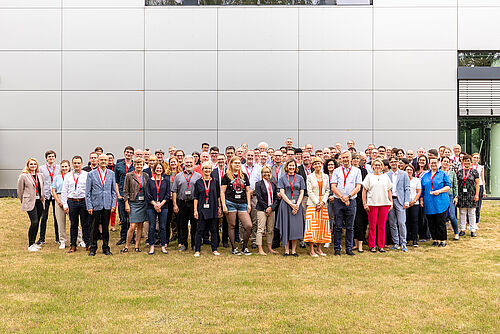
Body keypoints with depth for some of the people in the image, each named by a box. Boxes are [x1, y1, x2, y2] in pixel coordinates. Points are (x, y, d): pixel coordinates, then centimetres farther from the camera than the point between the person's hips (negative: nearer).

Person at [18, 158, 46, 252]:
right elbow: (20, 190, 3)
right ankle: (30, 245, -3)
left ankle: (33, 242, 20)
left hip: (39, 202, 5)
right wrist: (23, 201, 8)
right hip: (30, 202, -5)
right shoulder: (23, 176, -3)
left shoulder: (40, 175, 12)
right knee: (34, 222, -13)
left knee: (37, 223, 7)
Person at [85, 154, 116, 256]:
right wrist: (89, 206, -6)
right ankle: (93, 248, 16)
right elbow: (87, 192, 0)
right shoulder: (91, 174, 1)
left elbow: (114, 191, 10)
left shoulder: (111, 174, 7)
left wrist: (113, 204, 2)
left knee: (106, 228, 9)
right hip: (95, 205, -2)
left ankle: (106, 248, 19)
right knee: (94, 228, 4)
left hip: (107, 205, 2)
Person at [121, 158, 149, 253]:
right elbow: (125, 191, -1)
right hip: (133, 202, -4)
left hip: (143, 203, 4)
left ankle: (137, 246, 15)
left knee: (140, 226, 7)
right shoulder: (129, 176, 0)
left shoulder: (146, 176, 9)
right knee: (132, 226, -9)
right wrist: (127, 204, -6)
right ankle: (126, 246, 4)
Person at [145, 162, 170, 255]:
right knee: (152, 227, 1)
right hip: (151, 207, 0)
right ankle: (151, 246, 9)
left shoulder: (166, 180, 8)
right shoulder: (149, 180, 7)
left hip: (163, 207, 0)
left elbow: (168, 194, 3)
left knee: (163, 227, 2)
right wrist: (154, 204, -10)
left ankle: (163, 246, 10)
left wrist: (160, 204, -8)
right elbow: (147, 194, 2)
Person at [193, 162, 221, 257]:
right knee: (200, 230, 1)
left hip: (213, 210, 1)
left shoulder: (215, 182, 7)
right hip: (202, 210, -1)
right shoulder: (198, 182, 3)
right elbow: (195, 197, 2)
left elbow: (218, 196, 11)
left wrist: (219, 208, 7)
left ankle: (214, 249, 15)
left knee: (214, 230, 6)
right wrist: (195, 210, -4)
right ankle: (197, 250, 9)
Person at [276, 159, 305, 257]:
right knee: (286, 226, -2)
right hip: (285, 204, -1)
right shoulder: (282, 178, 5)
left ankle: (294, 250, 6)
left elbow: (302, 193, 5)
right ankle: (286, 250, 4)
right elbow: (282, 193, -2)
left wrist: (297, 205, -9)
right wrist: (291, 204, -12)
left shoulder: (299, 178, 9)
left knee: (296, 226, -2)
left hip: (297, 205, 1)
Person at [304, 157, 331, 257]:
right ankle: (311, 250, -4)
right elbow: (309, 191, -4)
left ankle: (319, 248, 11)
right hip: (312, 204, -3)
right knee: (312, 225, -7)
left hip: (323, 204, 4)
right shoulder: (310, 177, 1)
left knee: (322, 226, 4)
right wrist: (317, 203, -11)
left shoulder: (326, 176, 11)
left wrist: (323, 202, -5)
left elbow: (327, 190, 9)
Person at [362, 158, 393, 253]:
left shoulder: (385, 176, 14)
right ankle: (372, 246, 8)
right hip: (372, 204, -2)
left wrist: (391, 202, 8)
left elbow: (389, 191, 16)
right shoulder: (369, 176, 7)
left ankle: (381, 246, 11)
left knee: (382, 226, 3)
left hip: (384, 204, 2)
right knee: (372, 225, 0)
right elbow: (364, 191, 3)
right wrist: (364, 203, -4)